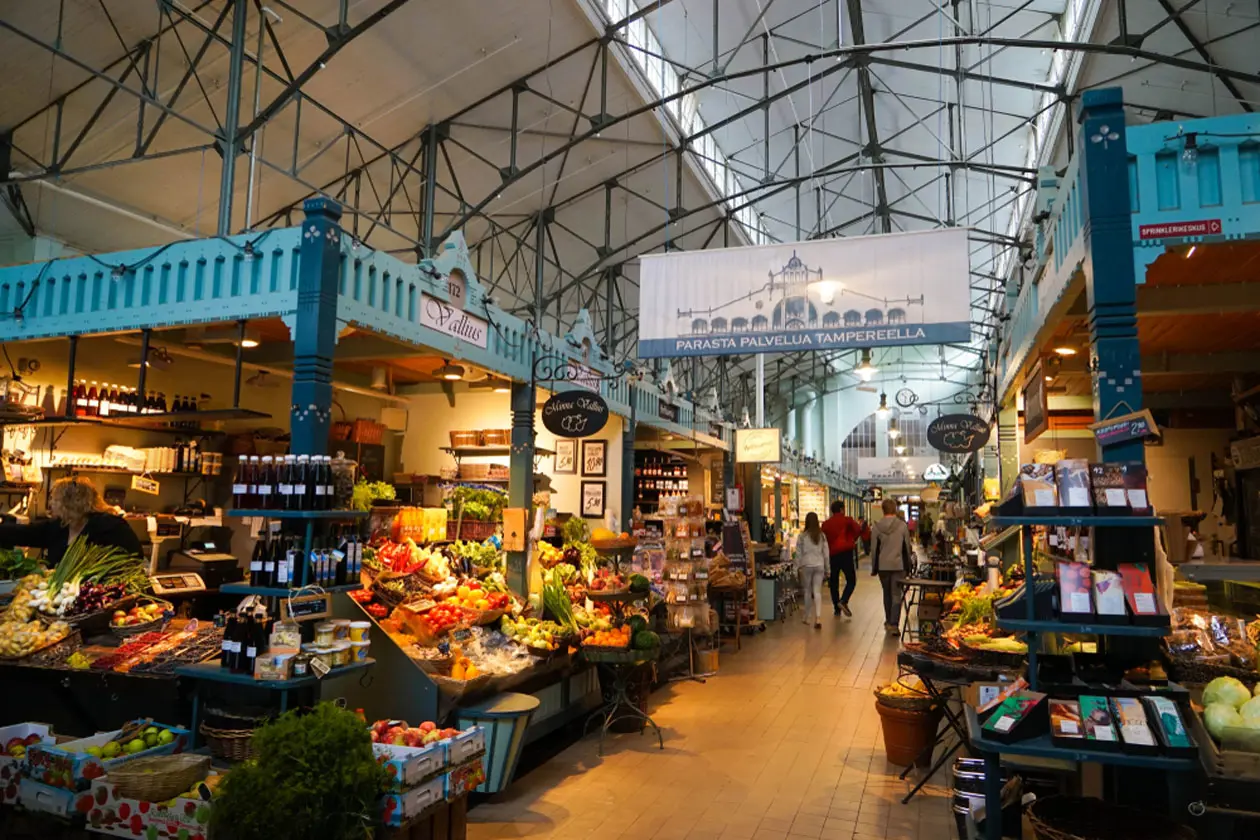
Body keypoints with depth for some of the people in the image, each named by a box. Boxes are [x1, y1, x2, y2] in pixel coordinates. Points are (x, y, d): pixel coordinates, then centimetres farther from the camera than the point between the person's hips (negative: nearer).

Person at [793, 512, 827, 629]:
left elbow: (799, 553, -3)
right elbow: (825, 552, 6)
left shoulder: (802, 536, -6)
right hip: (819, 565, 2)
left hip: (806, 565, -2)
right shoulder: (822, 535, 2)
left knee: (808, 591, 11)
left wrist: (798, 567, 7)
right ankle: (818, 618, -13)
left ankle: (807, 618, 20)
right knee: (817, 592, 1)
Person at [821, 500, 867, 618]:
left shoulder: (826, 524, 11)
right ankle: (843, 601, -18)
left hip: (832, 555, 4)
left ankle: (837, 609, 13)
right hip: (845, 553, -4)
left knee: (834, 582, 11)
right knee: (851, 580, 3)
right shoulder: (847, 520, 0)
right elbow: (859, 531, -9)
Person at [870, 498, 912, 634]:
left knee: (887, 593, 18)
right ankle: (893, 624, -9)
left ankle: (888, 621, 27)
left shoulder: (876, 527, -3)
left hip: (883, 566, 2)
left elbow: (874, 549, 1)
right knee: (896, 595, 0)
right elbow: (907, 547, 2)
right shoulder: (902, 525, -5)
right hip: (898, 565, -2)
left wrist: (874, 567, 11)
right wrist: (908, 566, 13)